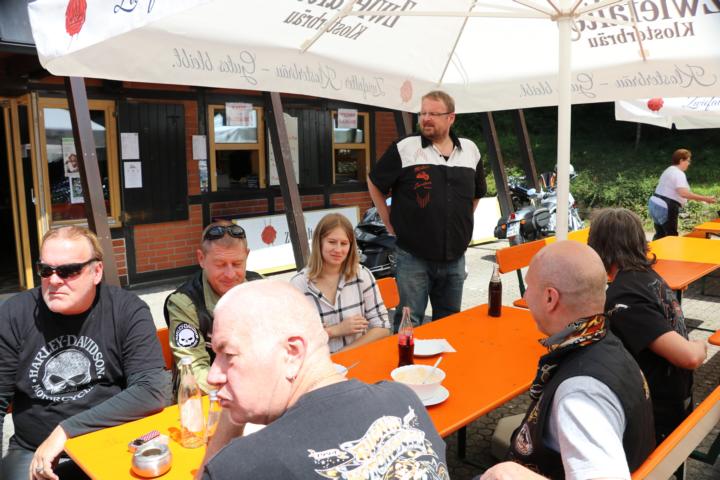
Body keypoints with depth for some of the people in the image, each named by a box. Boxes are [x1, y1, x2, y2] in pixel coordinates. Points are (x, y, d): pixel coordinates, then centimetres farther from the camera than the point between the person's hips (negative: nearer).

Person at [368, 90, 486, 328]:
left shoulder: (470, 150, 7)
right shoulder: (404, 149, -6)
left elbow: (478, 193, 22)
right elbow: (374, 183, 3)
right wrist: (390, 224, 2)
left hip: (455, 257, 4)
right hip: (414, 256, -4)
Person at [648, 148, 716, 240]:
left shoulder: (669, 170, 16)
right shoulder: (679, 174, -15)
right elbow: (683, 193, -29)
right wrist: (704, 198, -26)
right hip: (665, 208, -10)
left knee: (660, 235, 16)